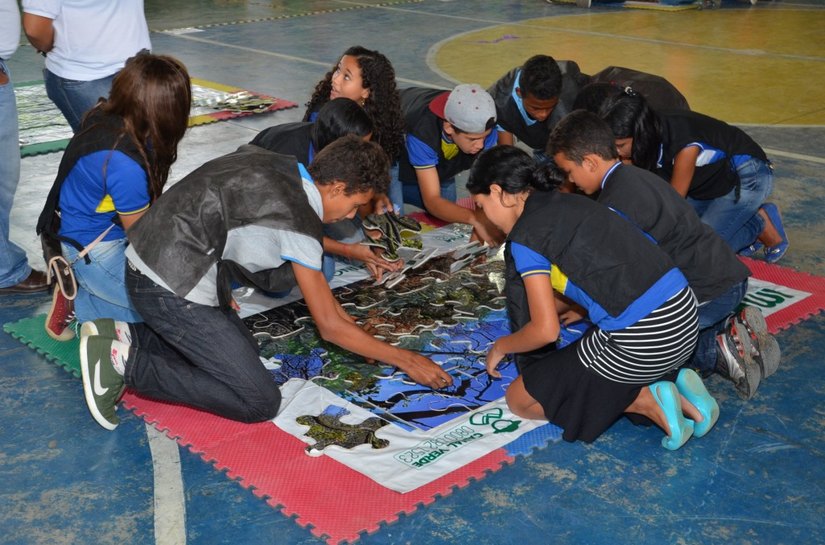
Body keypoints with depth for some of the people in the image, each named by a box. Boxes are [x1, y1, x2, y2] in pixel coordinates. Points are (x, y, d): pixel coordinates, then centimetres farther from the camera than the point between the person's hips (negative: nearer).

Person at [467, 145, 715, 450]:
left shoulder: (525, 234, -8)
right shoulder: (568, 203, 16)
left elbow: (545, 331, -8)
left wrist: (500, 347, 11)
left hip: (641, 339, -8)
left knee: (520, 400, 7)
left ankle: (644, 400, -2)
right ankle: (675, 386, 11)